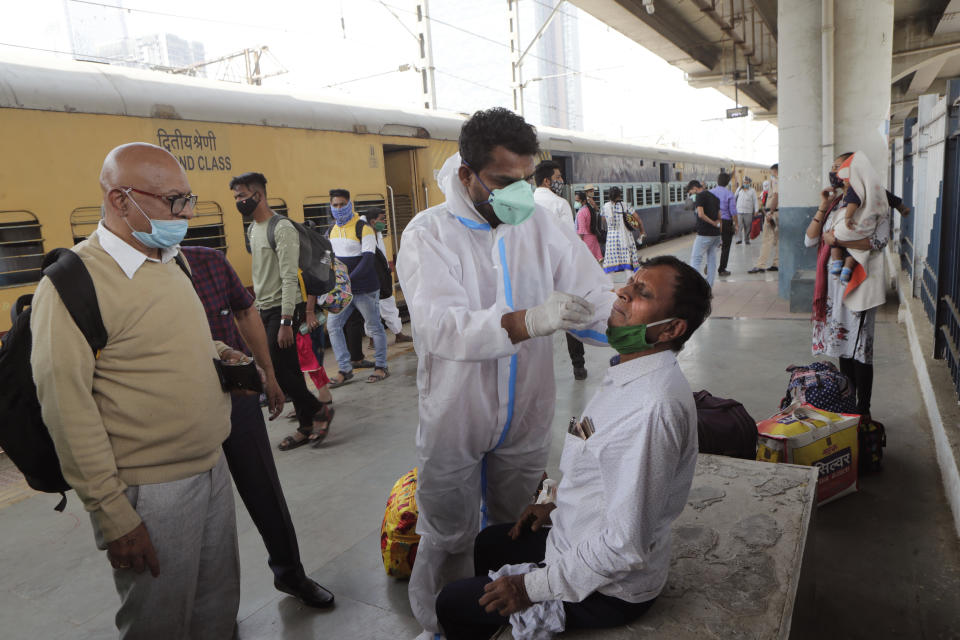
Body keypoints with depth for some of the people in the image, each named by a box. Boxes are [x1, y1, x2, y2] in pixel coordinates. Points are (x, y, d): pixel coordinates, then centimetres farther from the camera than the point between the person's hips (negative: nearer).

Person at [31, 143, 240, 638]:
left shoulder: (170, 263, 9)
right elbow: (66, 408, -19)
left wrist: (214, 353, 7)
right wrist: (113, 516, -17)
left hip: (212, 470, 7)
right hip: (149, 494, -7)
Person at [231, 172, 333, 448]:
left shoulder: (281, 228, -14)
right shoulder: (252, 229, 14)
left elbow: (289, 277, -20)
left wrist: (286, 321, -23)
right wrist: (257, 306, 18)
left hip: (282, 310, -8)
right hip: (264, 310, 8)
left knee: (277, 370, -11)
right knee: (288, 371, 9)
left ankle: (319, 410, 7)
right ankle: (307, 427, 16)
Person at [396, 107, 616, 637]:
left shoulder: (540, 225, -3)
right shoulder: (429, 233, -14)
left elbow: (594, 296, -8)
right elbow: (440, 325, -30)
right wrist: (528, 321, -44)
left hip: (526, 418, 4)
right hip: (455, 421, -3)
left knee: (514, 527, 23)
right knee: (449, 538, 12)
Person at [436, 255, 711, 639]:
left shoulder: (652, 406, -34)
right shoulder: (633, 375, -1)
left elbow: (627, 544, -32)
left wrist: (537, 586, -22)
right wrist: (559, 506, 13)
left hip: (608, 592, -9)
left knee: (452, 605, 2)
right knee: (488, 544, 27)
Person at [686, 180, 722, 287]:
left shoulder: (700, 196, -8)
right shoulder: (714, 197, 17)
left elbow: (701, 214, -21)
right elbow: (719, 217, 18)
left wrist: (713, 223, -11)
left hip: (704, 233, -8)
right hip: (716, 234, 8)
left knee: (696, 259, -2)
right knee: (712, 260, 9)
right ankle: (708, 287, 12)